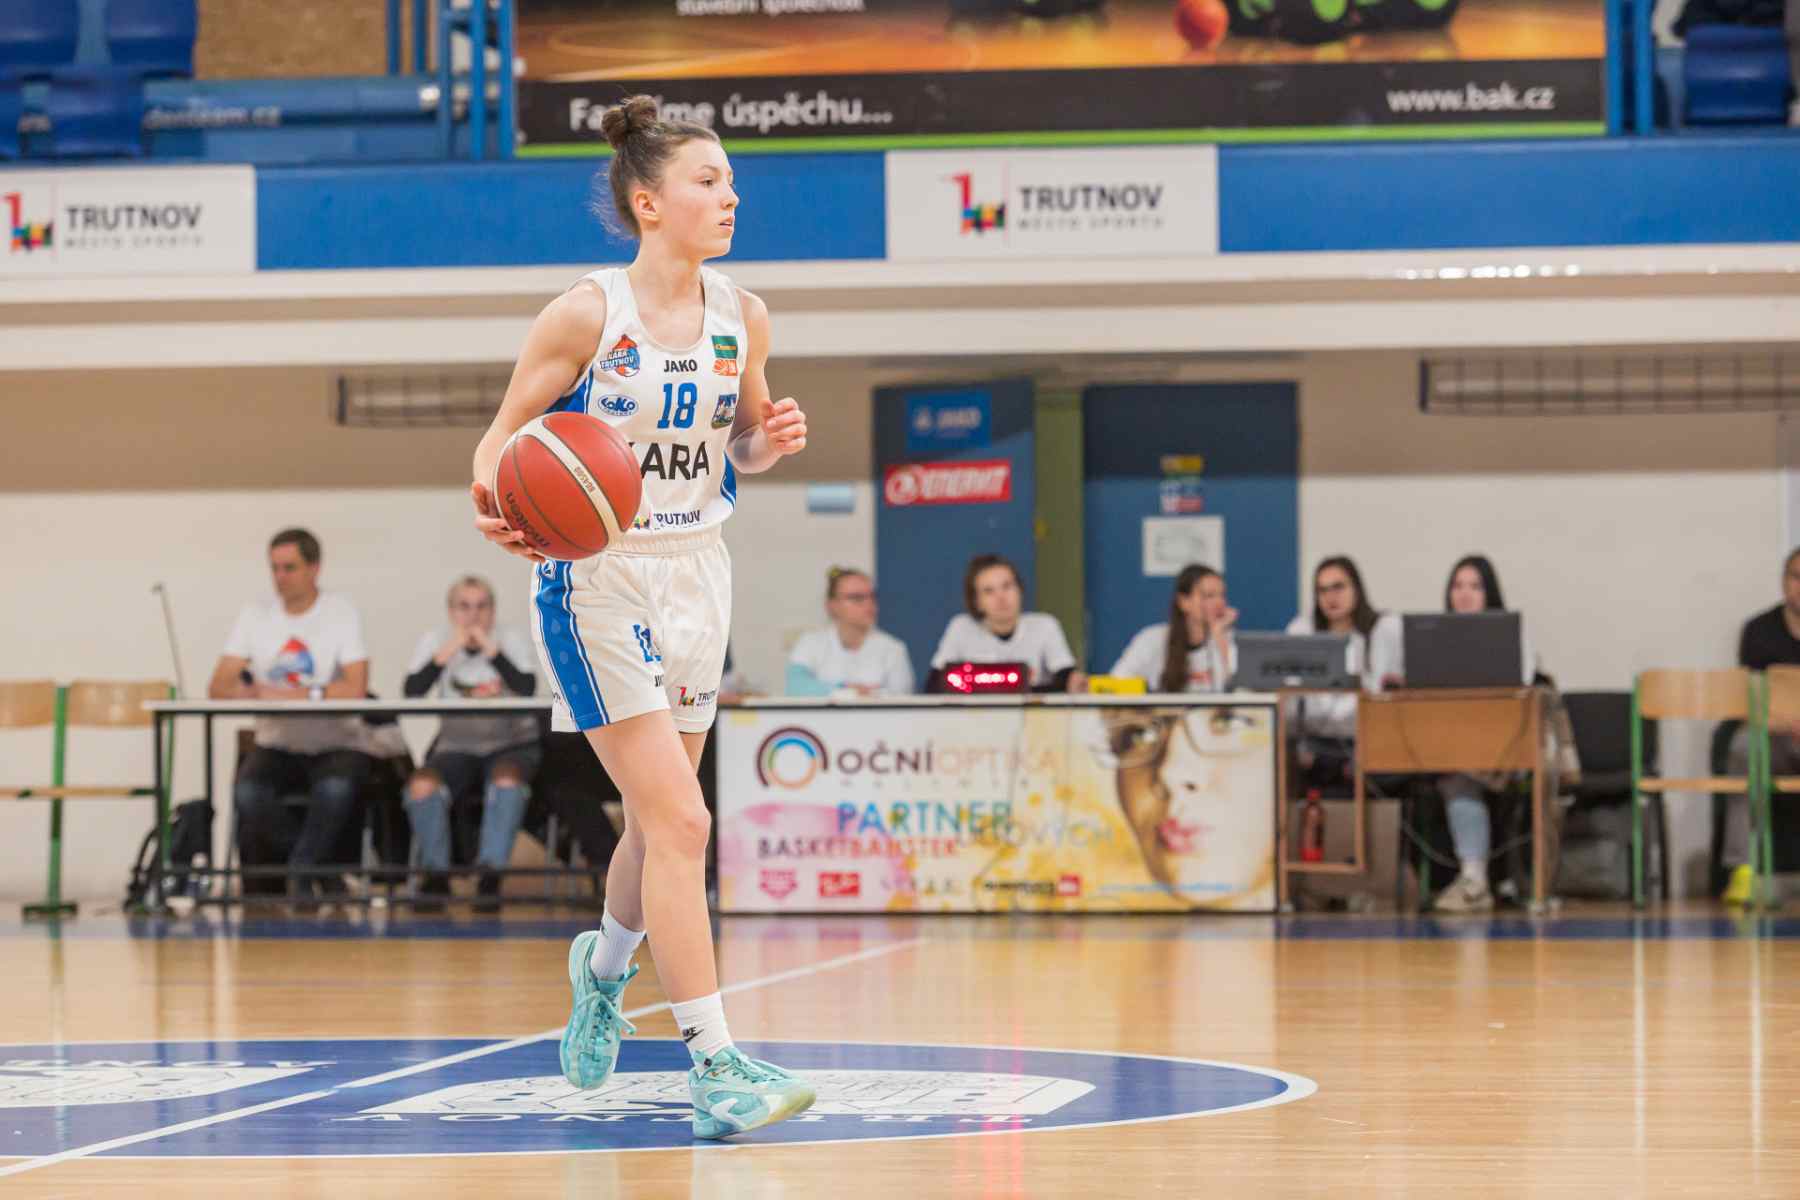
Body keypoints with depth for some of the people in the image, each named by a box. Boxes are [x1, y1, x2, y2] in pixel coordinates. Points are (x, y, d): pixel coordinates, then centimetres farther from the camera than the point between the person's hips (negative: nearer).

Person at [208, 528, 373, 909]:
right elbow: (218, 687, 0)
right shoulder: (255, 614, 7)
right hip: (277, 746, 3)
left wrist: (292, 695, -24)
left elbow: (355, 689, -16)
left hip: (335, 745, -3)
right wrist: (246, 691, -25)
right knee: (247, 793, -29)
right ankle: (323, 869, -7)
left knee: (336, 788, -37)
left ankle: (302, 872, -11)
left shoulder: (341, 612, -3)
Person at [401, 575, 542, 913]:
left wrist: (491, 650, -22)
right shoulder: (435, 639, 3)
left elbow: (527, 689, -19)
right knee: (421, 785, -28)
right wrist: (447, 652, -19)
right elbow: (411, 692, -13)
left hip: (511, 744, -2)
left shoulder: (511, 639, 0)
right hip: (457, 748, 2)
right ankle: (436, 875, -12)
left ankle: (491, 876, -32)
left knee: (507, 779, -36)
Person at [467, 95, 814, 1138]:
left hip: (696, 574, 6)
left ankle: (603, 966, 48)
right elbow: (503, 436, -6)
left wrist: (771, 440, -7)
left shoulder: (742, 317, 2)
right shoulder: (587, 315, -13)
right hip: (599, 581, -6)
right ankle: (717, 1067, -14)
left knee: (661, 819, 18)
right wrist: (498, 508, -27)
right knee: (680, 822, -15)